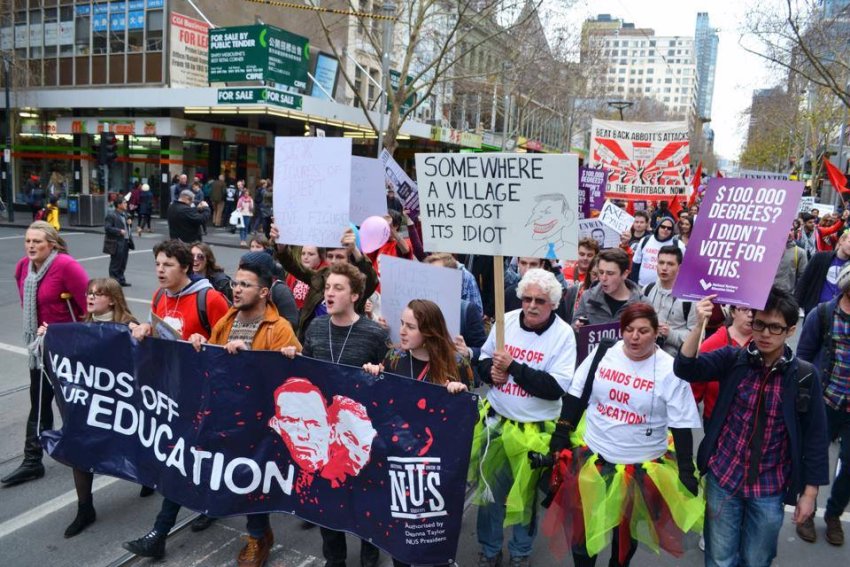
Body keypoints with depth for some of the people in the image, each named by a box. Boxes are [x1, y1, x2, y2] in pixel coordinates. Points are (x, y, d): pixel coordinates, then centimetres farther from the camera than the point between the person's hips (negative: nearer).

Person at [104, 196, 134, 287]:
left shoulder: (124, 214, 14)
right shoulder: (111, 215, -12)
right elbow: (107, 228, -17)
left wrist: (128, 223, 5)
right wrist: (119, 231, -22)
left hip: (125, 242, 8)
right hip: (116, 243, -8)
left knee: (123, 263, 14)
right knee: (116, 263, -1)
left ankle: (121, 280, 23)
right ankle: (114, 281, 6)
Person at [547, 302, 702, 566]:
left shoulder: (670, 371, -12)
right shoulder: (603, 354, -6)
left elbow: (682, 427, -8)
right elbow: (575, 399, 1)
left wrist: (686, 472, -10)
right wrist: (560, 438, 0)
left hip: (642, 467, -1)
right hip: (592, 456, 2)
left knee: (626, 531, 19)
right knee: (583, 526, 13)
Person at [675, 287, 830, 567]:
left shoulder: (805, 375, -7)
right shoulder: (733, 359, -6)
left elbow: (815, 437, -1)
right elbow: (685, 369, -19)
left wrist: (810, 492, 1)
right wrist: (699, 325, -31)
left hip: (770, 489, 0)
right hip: (723, 478, 0)